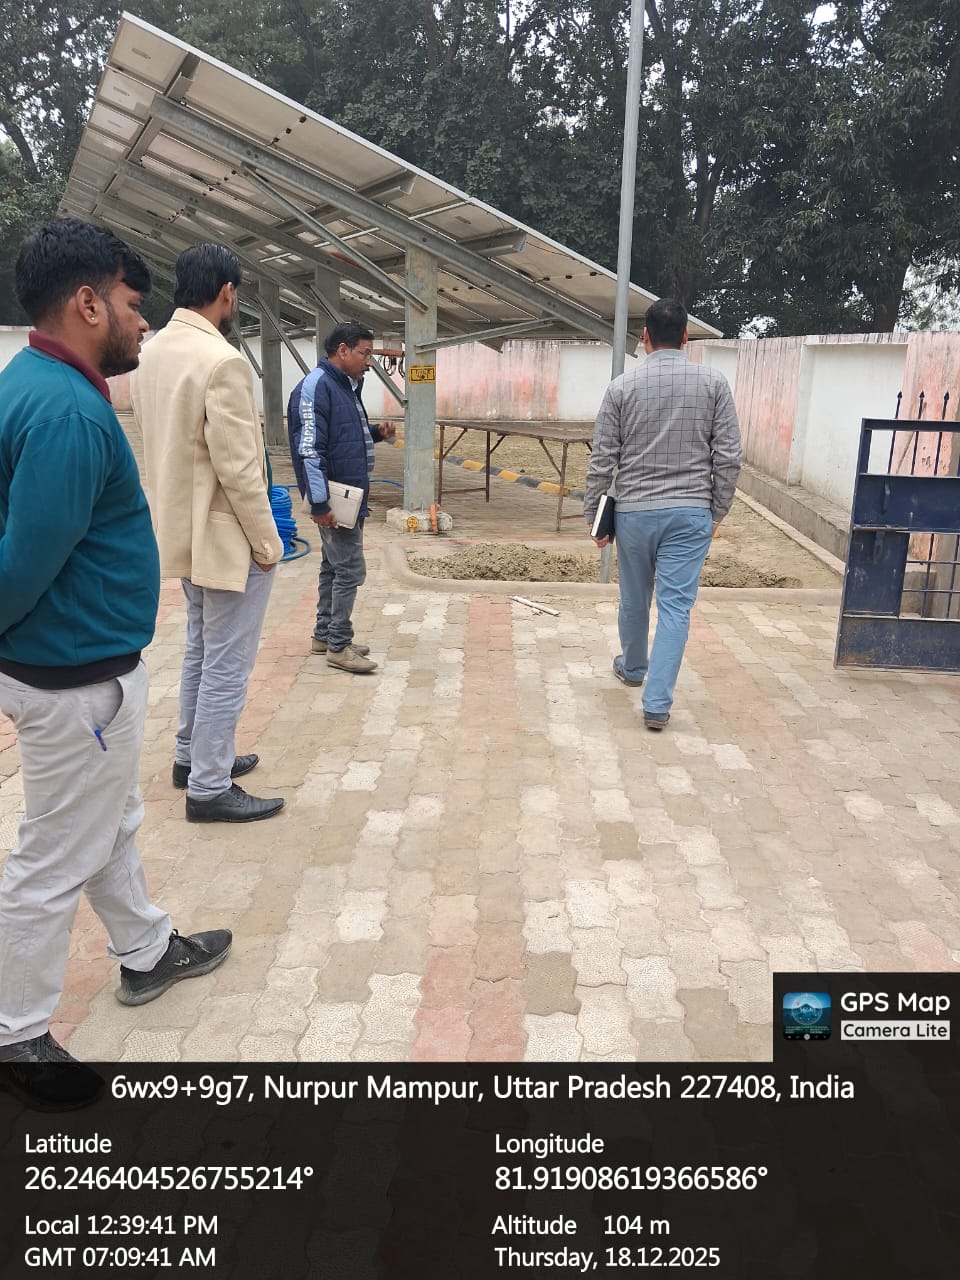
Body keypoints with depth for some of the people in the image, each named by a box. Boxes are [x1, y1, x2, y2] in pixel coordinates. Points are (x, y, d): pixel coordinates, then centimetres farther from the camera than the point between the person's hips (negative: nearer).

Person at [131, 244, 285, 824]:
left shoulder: (151, 353, 6)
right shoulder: (223, 362, -21)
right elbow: (238, 469, -23)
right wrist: (265, 540, -13)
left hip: (185, 530, 9)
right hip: (228, 537, -9)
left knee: (201, 650, 22)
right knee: (227, 665, 1)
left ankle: (193, 755, 36)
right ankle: (210, 788, 11)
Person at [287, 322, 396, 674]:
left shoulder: (347, 386, 14)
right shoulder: (315, 387, -16)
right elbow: (308, 449, -22)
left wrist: (376, 433, 6)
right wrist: (319, 504, -24)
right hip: (335, 499, -10)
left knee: (334, 566, 16)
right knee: (350, 569, -6)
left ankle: (324, 635, 26)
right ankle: (339, 646, 3)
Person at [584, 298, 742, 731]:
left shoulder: (623, 386, -2)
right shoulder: (713, 382, -1)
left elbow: (602, 460, -2)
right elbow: (728, 457, -3)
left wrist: (593, 515, 6)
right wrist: (717, 511, 8)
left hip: (634, 511, 1)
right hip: (690, 513, 0)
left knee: (634, 599, 19)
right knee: (675, 606, 1)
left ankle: (632, 668, 42)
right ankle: (657, 702, -2)